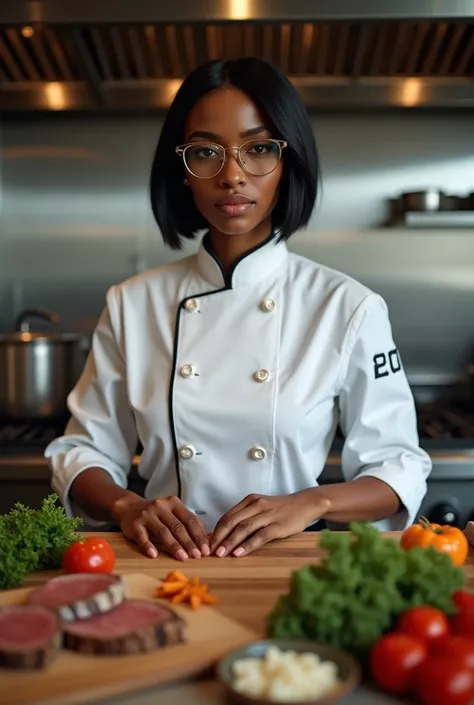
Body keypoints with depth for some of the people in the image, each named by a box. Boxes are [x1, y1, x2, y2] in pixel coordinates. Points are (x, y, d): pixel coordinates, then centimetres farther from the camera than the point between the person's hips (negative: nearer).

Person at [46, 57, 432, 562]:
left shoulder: (347, 307, -3)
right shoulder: (132, 304, 2)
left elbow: (398, 468, 1)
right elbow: (83, 450, 7)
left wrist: (311, 503, -18)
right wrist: (128, 506, -13)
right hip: (168, 567, 1)